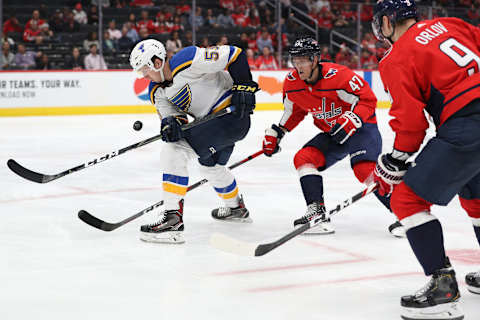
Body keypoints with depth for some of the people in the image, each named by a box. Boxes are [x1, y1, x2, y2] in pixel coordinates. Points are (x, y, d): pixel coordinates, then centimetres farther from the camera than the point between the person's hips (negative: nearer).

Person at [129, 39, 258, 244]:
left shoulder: (187, 61, -21)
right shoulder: (157, 91, 6)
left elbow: (234, 54, -18)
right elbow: (169, 113, -3)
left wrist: (244, 87, -20)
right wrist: (171, 122, -27)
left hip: (233, 112, -11)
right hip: (208, 120, 11)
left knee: (175, 152, -20)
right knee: (210, 165, 32)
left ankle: (173, 219, -23)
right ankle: (236, 208, 58)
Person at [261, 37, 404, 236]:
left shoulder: (337, 76, -26)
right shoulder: (292, 84, -4)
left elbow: (367, 100, -22)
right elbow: (293, 111, 15)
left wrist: (351, 120, -35)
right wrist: (276, 133, 11)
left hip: (362, 128, -7)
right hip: (332, 134, 7)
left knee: (365, 170, -27)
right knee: (304, 158, -11)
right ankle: (317, 213, -11)